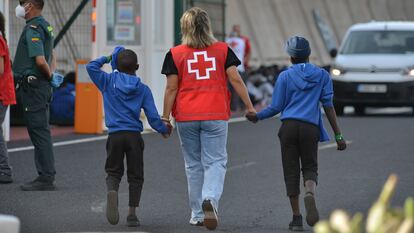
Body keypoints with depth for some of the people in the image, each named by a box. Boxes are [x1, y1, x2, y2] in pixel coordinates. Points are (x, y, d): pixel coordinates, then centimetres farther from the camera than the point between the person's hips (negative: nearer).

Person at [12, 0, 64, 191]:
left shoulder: (33, 29, -15)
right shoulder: (45, 26, 17)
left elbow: (40, 60, -25)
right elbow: (51, 58, 24)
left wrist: (50, 77, -10)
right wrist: (52, 75, 9)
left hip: (32, 86, -10)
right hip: (42, 86, 10)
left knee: (39, 132, -8)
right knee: (41, 131, 12)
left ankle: (46, 179, -8)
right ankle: (47, 176, 16)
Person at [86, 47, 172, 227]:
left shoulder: (108, 82, 3)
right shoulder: (143, 89, 4)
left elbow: (91, 66, 6)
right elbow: (153, 117, 3)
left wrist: (107, 58, 18)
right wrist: (164, 130, 19)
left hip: (115, 135, 0)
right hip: (134, 136, 0)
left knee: (113, 172, 10)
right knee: (135, 176, 8)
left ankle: (112, 191, -24)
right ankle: (132, 214, 1)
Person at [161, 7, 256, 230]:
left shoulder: (175, 54, 0)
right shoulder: (222, 50, 2)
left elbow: (171, 88, -2)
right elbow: (235, 80, -1)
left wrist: (165, 117, 3)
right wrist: (250, 107, 5)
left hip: (186, 117, 1)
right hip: (215, 116, -1)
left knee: (193, 164, 11)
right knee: (215, 161, 1)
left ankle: (197, 214, 16)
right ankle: (210, 199, -26)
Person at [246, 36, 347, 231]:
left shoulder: (285, 77, 7)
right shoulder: (322, 75, 9)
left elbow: (276, 107, 6)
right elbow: (328, 106, 4)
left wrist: (257, 116, 23)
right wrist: (338, 136, 5)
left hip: (288, 127, 0)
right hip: (310, 128, 1)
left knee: (291, 172, 6)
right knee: (310, 167, 13)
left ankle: (296, 218, 4)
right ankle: (310, 193, -22)